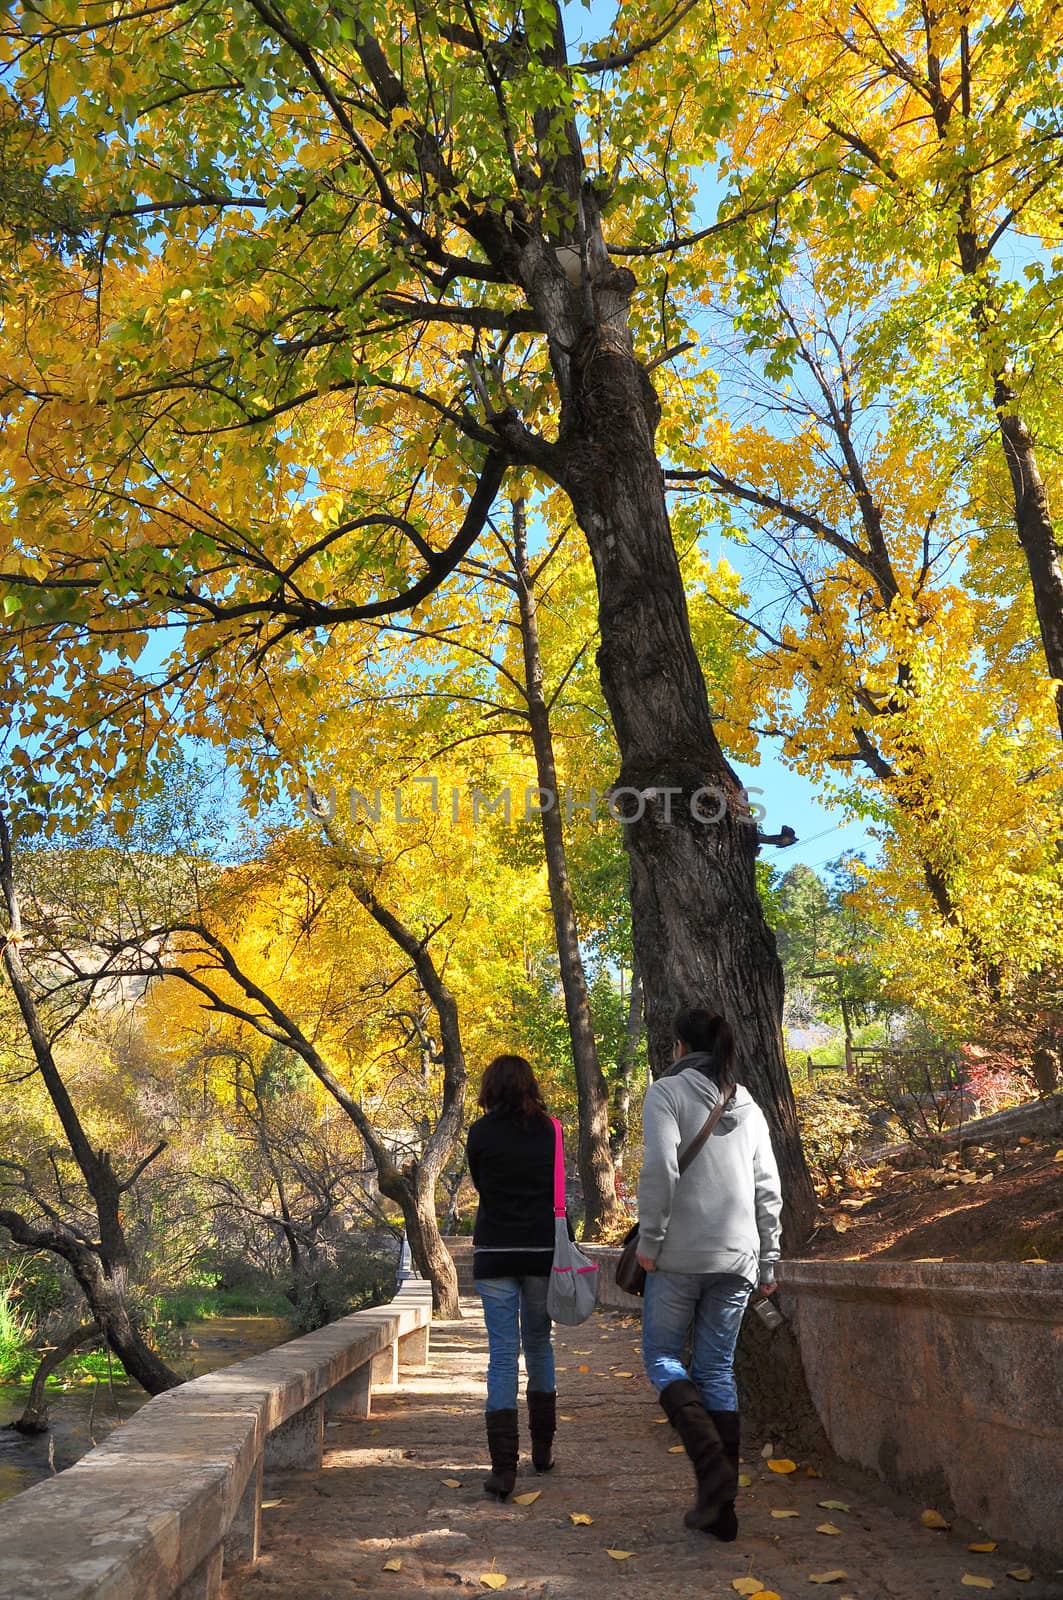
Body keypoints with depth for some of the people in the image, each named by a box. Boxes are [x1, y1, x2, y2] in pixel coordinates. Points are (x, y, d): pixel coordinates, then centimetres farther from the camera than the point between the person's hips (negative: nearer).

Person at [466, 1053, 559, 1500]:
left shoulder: (480, 1133, -4)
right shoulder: (549, 1130, -1)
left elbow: (480, 1185, 10)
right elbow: (559, 1191, 5)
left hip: (494, 1254, -2)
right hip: (542, 1252, 2)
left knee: (502, 1354, 1)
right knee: (539, 1345, 17)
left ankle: (503, 1466, -3)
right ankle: (543, 1448, 27)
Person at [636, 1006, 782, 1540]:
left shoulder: (667, 1091, -4)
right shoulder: (748, 1105, 13)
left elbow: (661, 1168, -18)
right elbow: (768, 1189, 11)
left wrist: (649, 1240, -11)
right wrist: (767, 1260, 16)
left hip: (681, 1255, -5)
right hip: (737, 1257, 5)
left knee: (662, 1355, 10)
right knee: (717, 1370, 12)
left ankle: (711, 1462, -9)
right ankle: (722, 1505, 13)